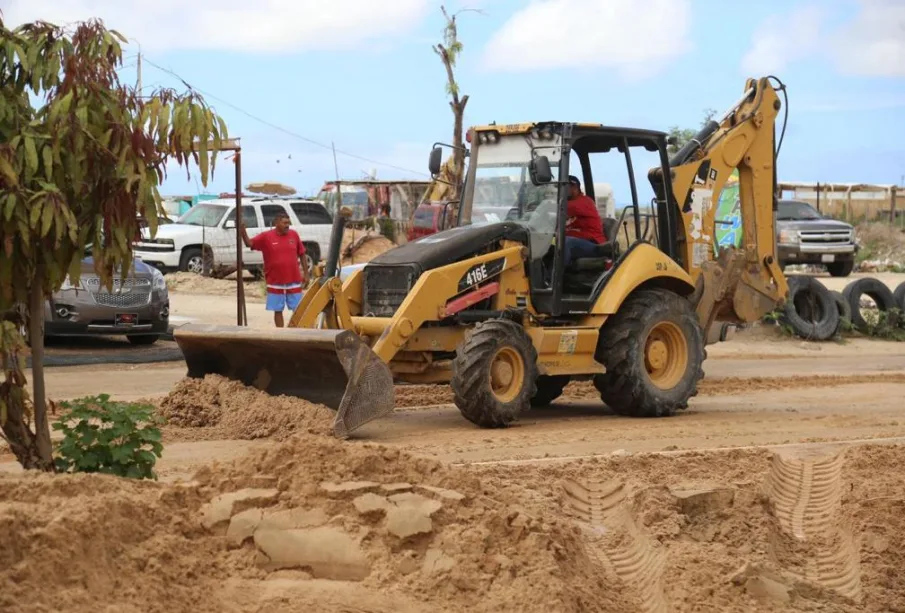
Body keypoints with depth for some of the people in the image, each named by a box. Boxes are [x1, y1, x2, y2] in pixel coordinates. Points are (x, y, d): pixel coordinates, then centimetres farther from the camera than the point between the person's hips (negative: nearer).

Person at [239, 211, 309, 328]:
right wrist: (243, 231, -28)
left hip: (294, 282, 1)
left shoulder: (294, 235, 1)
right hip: (275, 283, -1)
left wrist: (306, 274, 6)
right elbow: (249, 244, -10)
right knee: (278, 310, 6)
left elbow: (302, 255, 8)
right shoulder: (266, 236, -5)